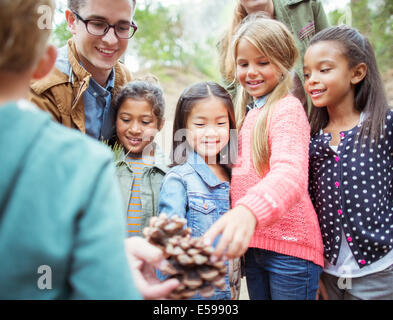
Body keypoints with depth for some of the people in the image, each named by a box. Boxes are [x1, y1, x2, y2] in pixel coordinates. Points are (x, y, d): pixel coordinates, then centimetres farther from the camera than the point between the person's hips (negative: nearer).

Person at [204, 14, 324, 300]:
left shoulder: (287, 108, -13)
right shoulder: (247, 111, 12)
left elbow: (290, 173, -31)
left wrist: (250, 210, -49)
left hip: (289, 246, -7)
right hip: (252, 241, 7)